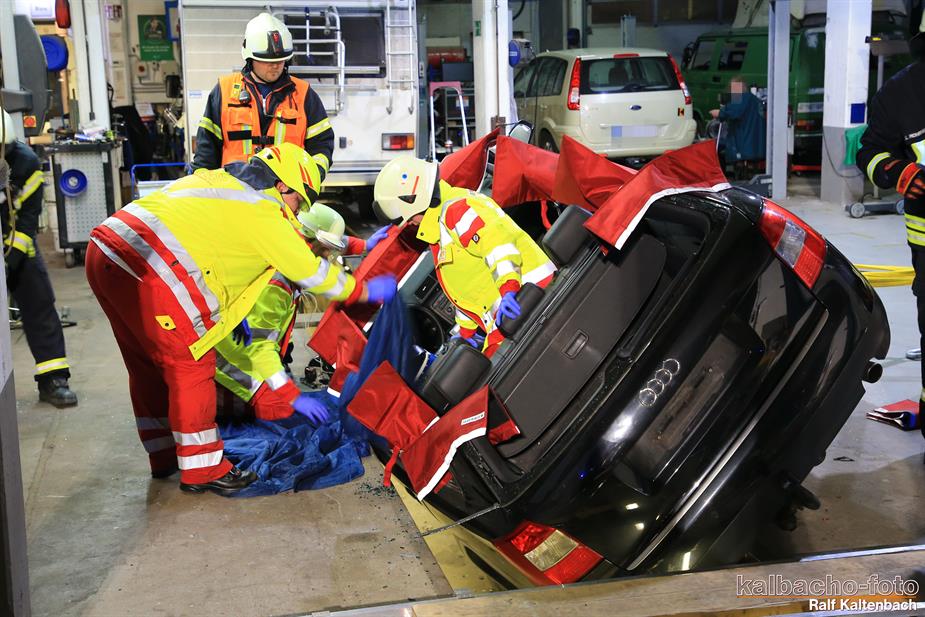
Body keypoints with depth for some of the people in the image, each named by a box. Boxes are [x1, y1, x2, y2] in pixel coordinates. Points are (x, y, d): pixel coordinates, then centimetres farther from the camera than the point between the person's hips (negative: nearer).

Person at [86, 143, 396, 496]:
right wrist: (368, 292, 20)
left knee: (150, 363, 21)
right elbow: (314, 274, 6)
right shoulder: (268, 215, -2)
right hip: (148, 272, -9)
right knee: (192, 365, 4)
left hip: (104, 253, 10)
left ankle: (165, 457, 36)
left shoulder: (215, 180, 23)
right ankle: (201, 469, 14)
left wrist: (231, 309, 32)